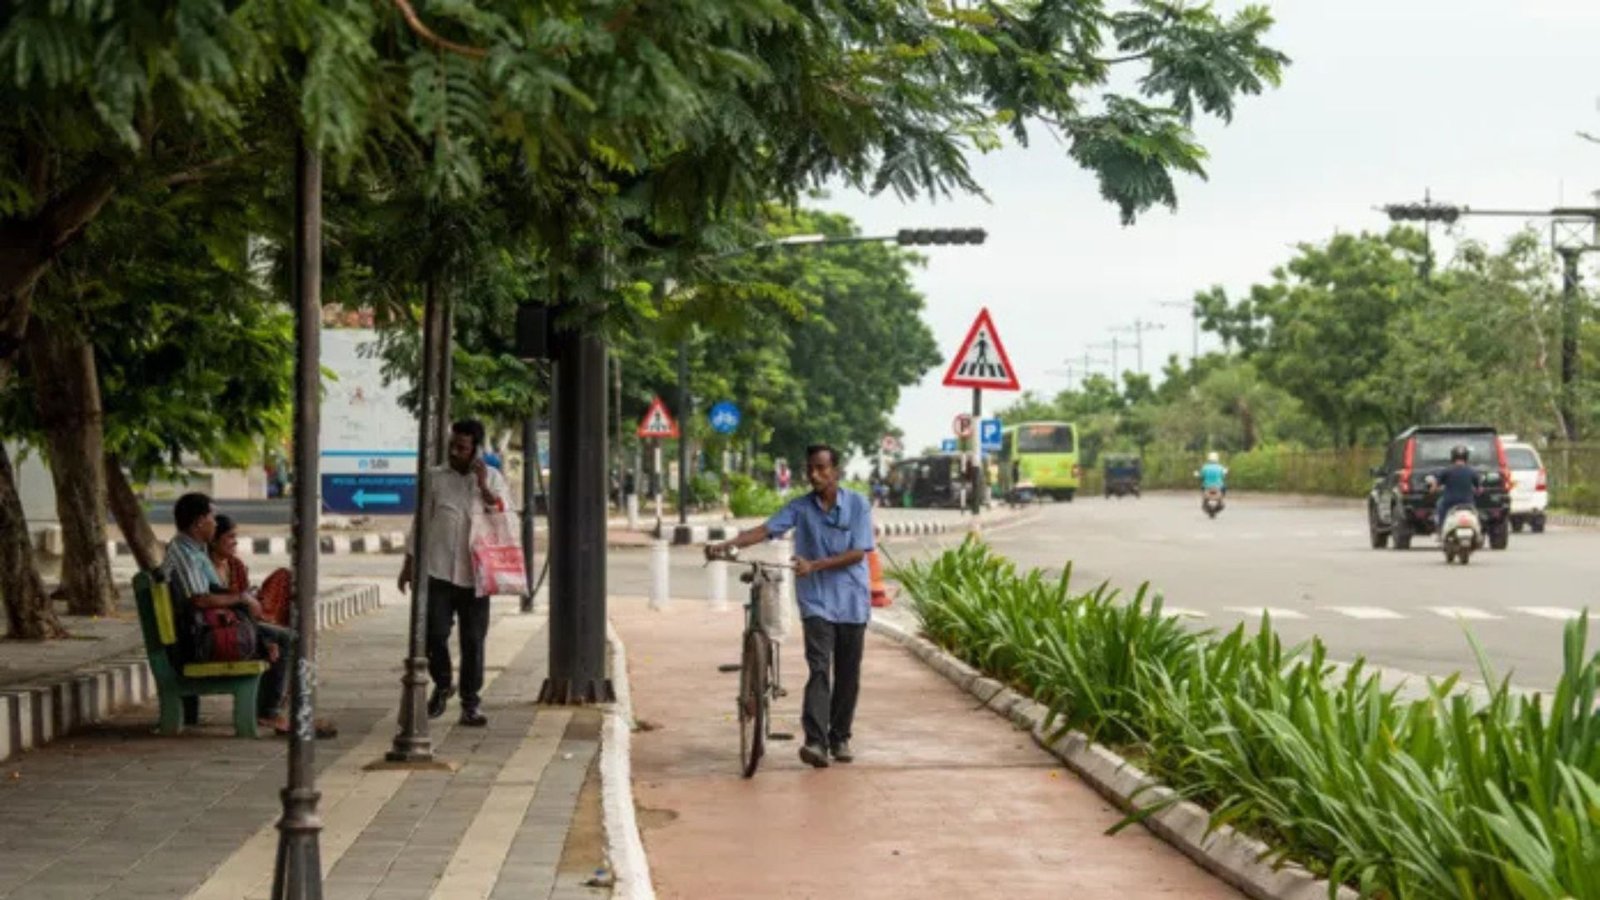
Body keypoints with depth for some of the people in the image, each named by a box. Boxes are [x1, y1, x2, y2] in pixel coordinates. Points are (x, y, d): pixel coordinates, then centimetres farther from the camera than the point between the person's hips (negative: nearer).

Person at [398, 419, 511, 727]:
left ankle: (470, 704, 11)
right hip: (437, 571, 0)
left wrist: (484, 487, -12)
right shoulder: (435, 478, 6)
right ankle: (442, 685, 21)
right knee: (434, 633, -5)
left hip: (474, 574, 0)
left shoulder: (493, 479, 6)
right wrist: (409, 563, 10)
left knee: (473, 640, 2)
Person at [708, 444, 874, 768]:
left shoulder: (858, 505, -2)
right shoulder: (800, 507, 2)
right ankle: (816, 741, -22)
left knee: (848, 675, 7)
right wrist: (725, 545, -23)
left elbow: (858, 553, -9)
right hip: (816, 601, 0)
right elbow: (765, 529, -9)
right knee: (819, 669, -14)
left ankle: (840, 738, 21)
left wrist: (814, 565, -19)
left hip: (852, 601, 0)